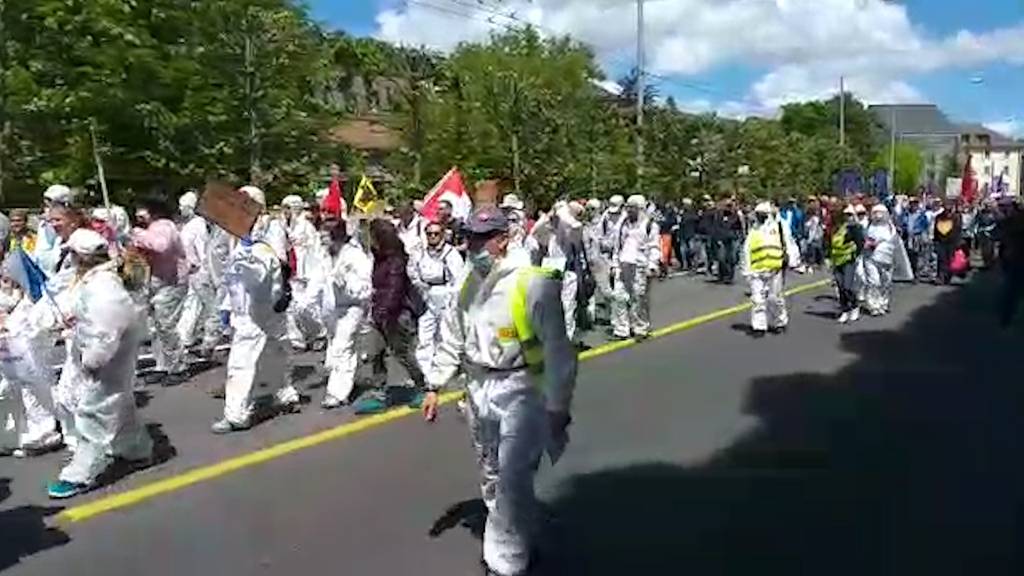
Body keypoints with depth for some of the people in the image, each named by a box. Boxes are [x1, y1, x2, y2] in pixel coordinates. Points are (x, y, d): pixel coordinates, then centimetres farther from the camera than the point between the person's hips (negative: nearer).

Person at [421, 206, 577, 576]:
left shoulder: (533, 283, -18)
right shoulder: (470, 283, 6)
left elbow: (557, 349, -17)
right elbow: (453, 338, 13)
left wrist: (557, 406, -15)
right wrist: (435, 387, 12)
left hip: (520, 391, -8)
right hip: (479, 389, 8)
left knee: (513, 482, -8)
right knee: (491, 477, 20)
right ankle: (516, 544, 41)